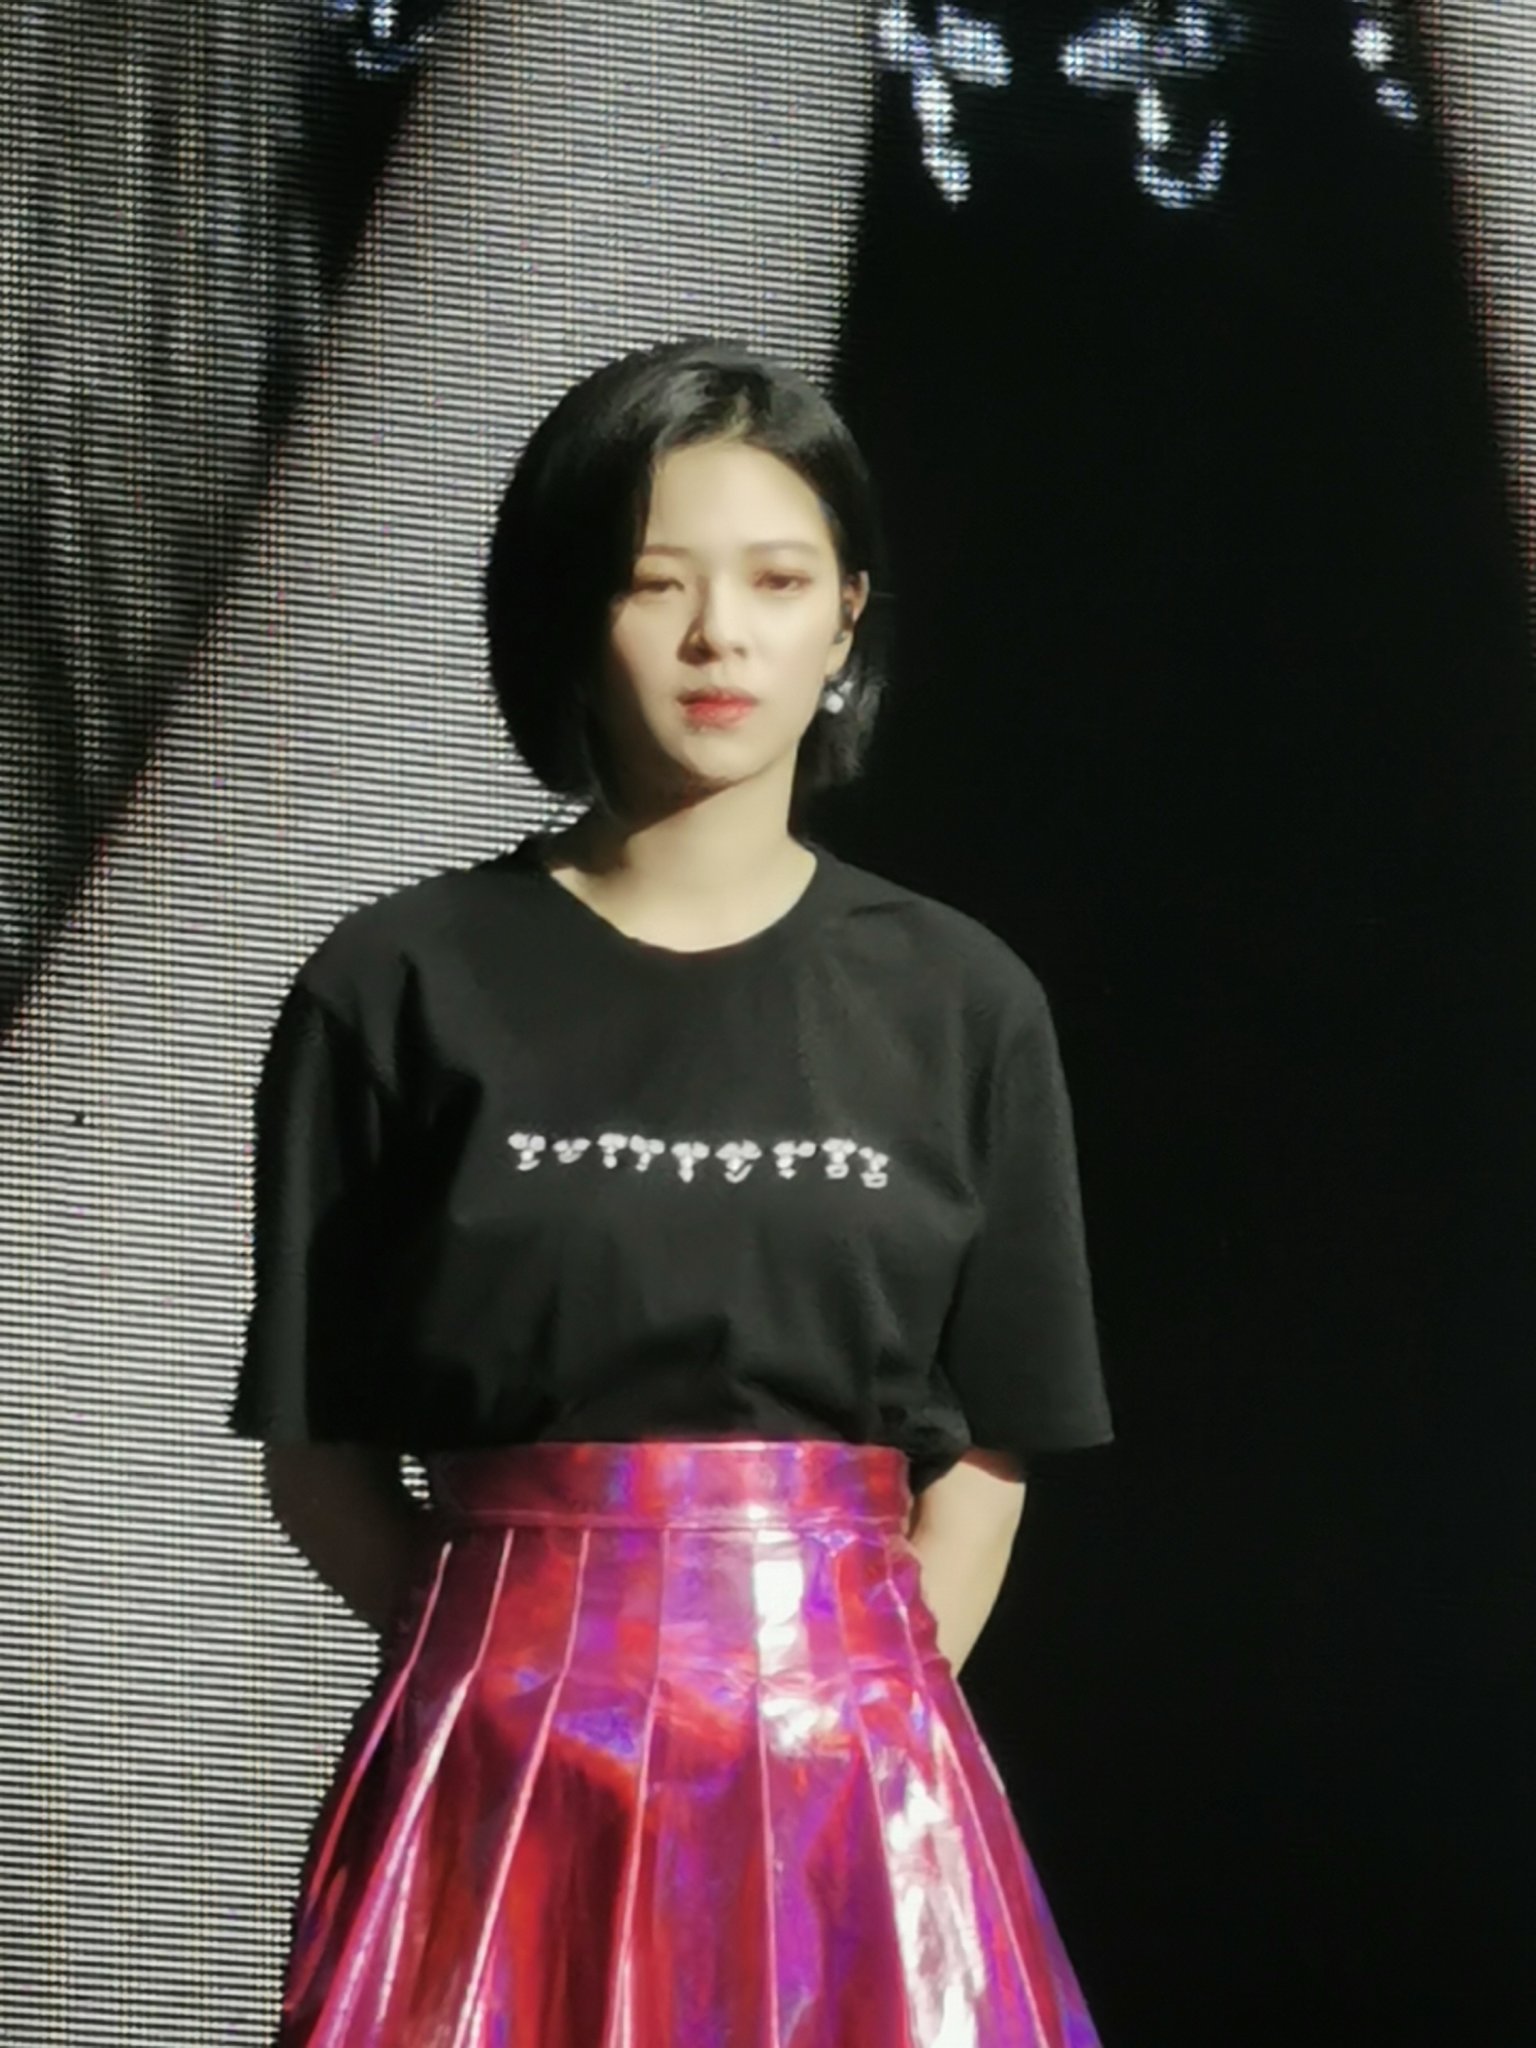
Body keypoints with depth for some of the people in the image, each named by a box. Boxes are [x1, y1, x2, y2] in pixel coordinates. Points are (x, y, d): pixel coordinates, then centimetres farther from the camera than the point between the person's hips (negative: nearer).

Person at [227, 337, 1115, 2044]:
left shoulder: (960, 1004, 4)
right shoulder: (402, 987, -1)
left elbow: (985, 1451, 7)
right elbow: (320, 1458, 2)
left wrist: (861, 1713, -4)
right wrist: (530, 1682, -6)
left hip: (850, 1773, 1)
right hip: (513, 1774, -1)